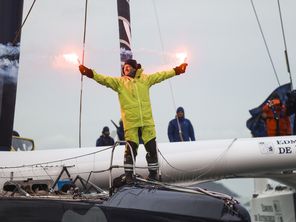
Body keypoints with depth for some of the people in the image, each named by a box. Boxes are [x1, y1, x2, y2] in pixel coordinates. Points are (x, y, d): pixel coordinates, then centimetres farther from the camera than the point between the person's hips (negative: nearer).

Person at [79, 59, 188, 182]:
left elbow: (160, 75, 18)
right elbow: (105, 79, -3)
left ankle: (153, 172, 21)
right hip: (130, 121, -2)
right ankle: (128, 174, 11)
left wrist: (176, 70, 18)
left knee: (151, 147, 6)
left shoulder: (145, 79, 13)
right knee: (131, 148, -1)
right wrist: (91, 73, -16)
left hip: (147, 120, 2)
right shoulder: (119, 82, 8)